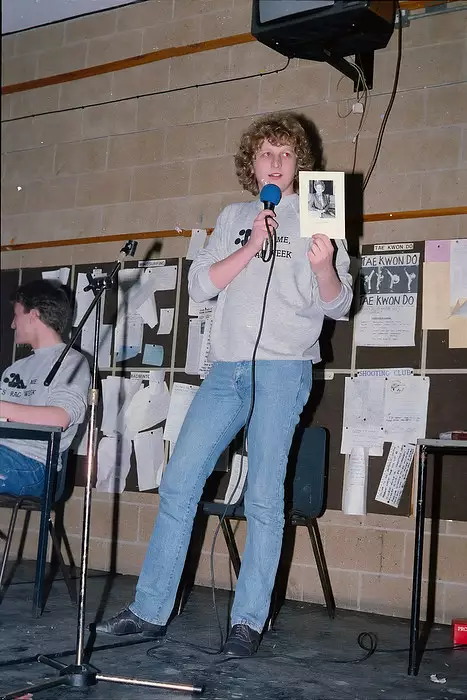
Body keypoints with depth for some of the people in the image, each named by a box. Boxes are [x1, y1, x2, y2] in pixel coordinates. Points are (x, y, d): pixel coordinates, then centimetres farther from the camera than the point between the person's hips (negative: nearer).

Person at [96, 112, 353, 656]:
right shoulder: (233, 217, 18)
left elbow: (337, 305, -2)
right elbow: (200, 285, 6)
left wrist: (323, 267, -23)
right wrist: (253, 246, -7)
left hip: (283, 370, -4)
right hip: (226, 367, 4)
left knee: (264, 498, -5)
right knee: (178, 484, 0)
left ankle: (248, 620, 4)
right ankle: (150, 611, 8)